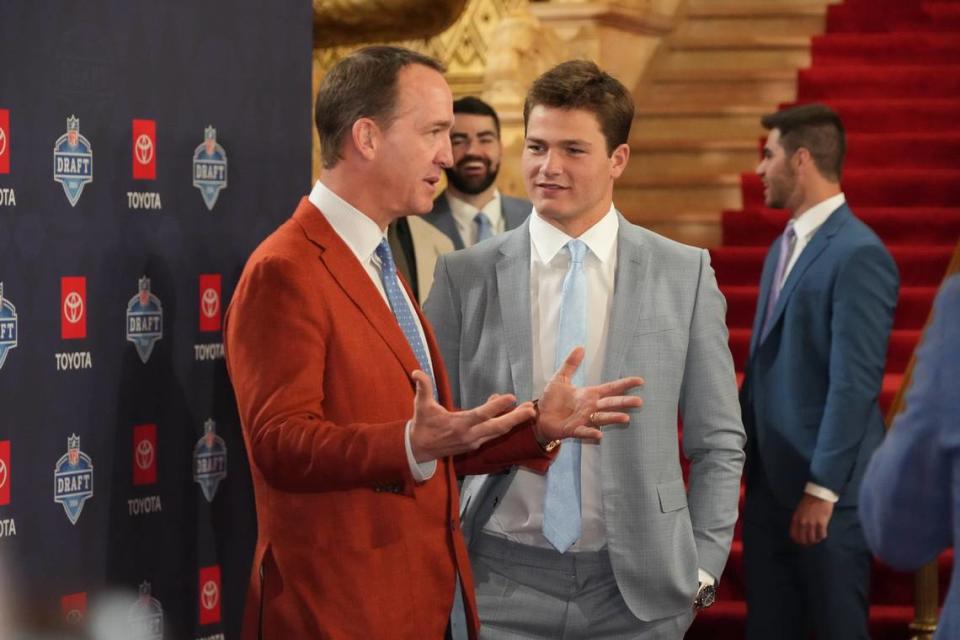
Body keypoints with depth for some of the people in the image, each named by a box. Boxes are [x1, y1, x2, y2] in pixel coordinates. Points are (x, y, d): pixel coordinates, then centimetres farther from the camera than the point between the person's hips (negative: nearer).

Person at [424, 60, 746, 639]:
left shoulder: (685, 274, 2)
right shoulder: (464, 277, 1)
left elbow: (718, 442, 5)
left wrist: (702, 570, 0)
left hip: (638, 590, 0)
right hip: (503, 587, 0)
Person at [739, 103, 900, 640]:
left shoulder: (859, 254, -15)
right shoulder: (784, 247, 14)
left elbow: (855, 383, -19)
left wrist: (821, 489, -20)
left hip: (827, 486, -8)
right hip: (770, 477, 9)